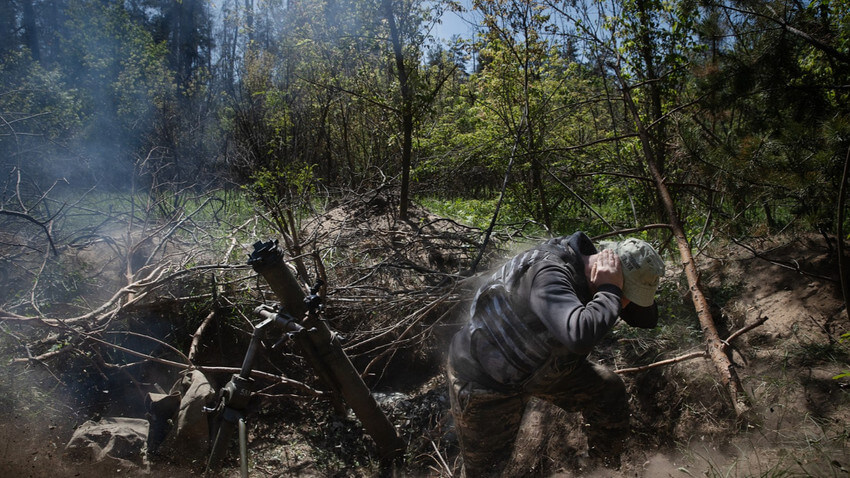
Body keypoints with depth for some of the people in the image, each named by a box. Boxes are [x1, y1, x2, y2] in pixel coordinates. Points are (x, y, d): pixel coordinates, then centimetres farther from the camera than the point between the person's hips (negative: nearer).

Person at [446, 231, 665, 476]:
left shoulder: (585, 270, -10)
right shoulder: (548, 273, -36)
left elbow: (647, 318, 0)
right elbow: (580, 335, -52)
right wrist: (610, 291, -36)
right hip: (484, 380, -7)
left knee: (609, 391, 7)